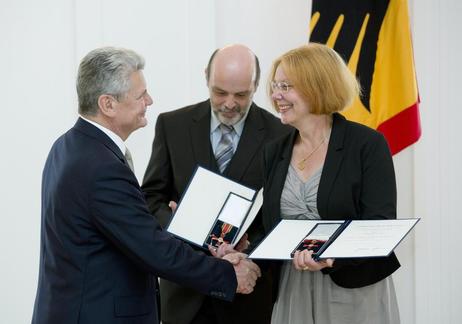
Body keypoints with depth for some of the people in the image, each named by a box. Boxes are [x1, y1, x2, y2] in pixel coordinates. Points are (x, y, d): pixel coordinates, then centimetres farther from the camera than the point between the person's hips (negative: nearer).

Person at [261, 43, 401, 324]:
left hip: (356, 292, -4)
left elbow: (381, 225, -15)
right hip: (292, 294, 4)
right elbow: (269, 229, 10)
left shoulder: (368, 144, -7)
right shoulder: (275, 153, 8)